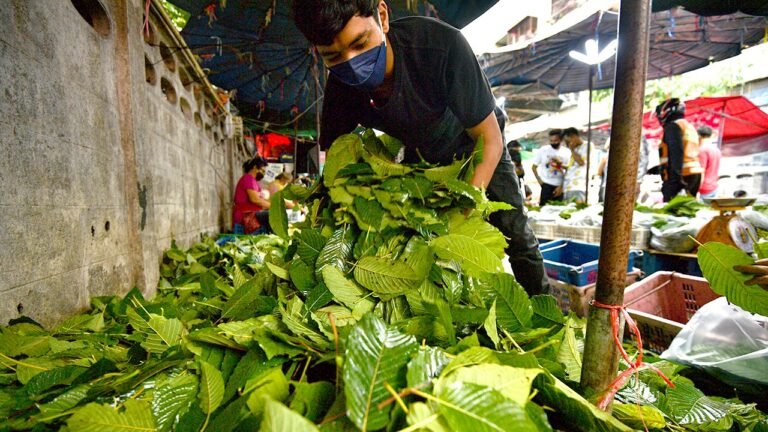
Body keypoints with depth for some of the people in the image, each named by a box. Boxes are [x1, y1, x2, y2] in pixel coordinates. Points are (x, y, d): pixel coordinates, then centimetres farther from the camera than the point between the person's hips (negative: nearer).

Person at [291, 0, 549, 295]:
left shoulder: (443, 45, -39)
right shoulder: (340, 88, -26)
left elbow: (490, 140, -32)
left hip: (473, 146, -3)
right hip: (420, 154, 3)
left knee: (516, 238, -2)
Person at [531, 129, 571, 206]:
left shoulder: (566, 152, 1)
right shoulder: (543, 150, 0)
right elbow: (534, 167, 7)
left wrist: (561, 186, -5)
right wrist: (539, 180, -3)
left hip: (559, 186, 1)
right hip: (546, 185, -1)